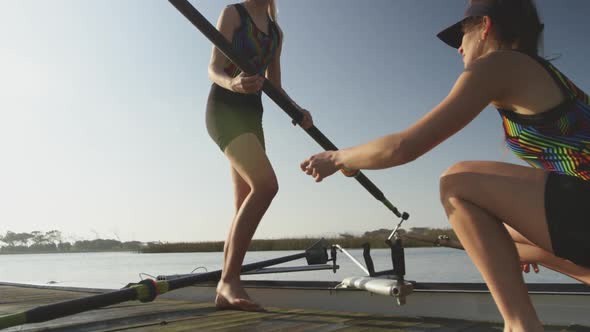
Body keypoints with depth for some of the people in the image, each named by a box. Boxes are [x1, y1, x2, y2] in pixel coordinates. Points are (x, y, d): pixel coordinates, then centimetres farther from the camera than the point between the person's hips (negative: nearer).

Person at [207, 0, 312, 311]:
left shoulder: (276, 32, 22)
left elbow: (275, 87, 22)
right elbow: (214, 70, -7)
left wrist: (297, 110, 3)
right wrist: (233, 84, -30)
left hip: (252, 114, 8)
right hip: (224, 108, -8)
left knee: (247, 202, 1)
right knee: (265, 184, -28)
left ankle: (225, 290, 6)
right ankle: (229, 281, -27)